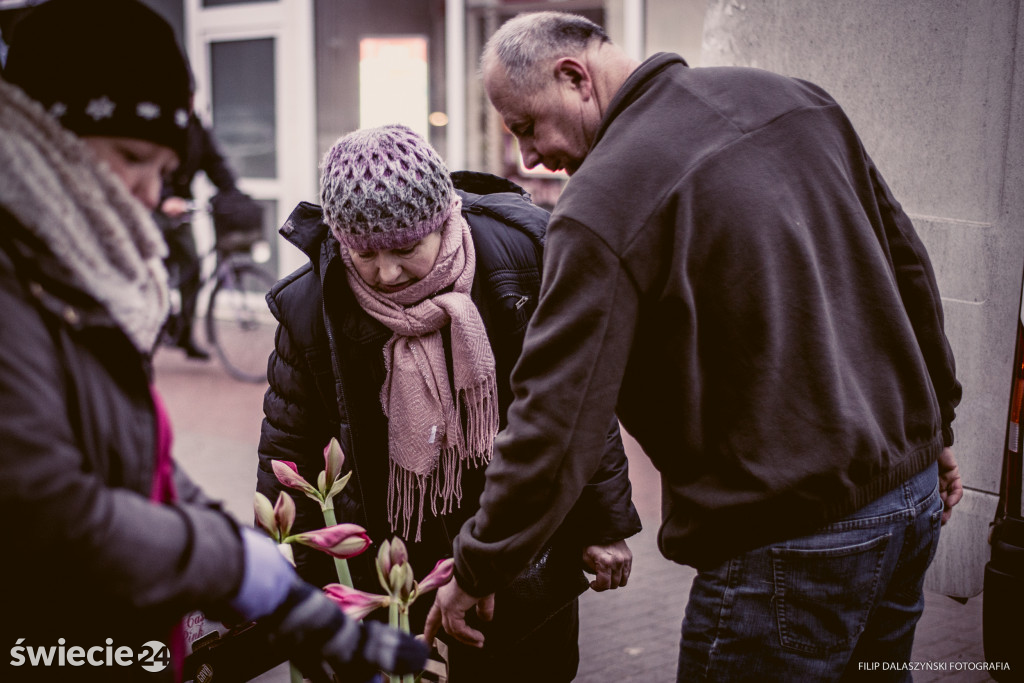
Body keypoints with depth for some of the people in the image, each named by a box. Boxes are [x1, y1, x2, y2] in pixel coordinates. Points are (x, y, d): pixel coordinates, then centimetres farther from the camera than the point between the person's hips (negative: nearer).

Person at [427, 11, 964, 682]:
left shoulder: (604, 202, -18)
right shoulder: (798, 99, 5)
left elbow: (555, 420, -19)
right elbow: (907, 267, 13)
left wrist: (475, 574, -5)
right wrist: (935, 427, 23)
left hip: (792, 538, -8)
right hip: (914, 489, 8)